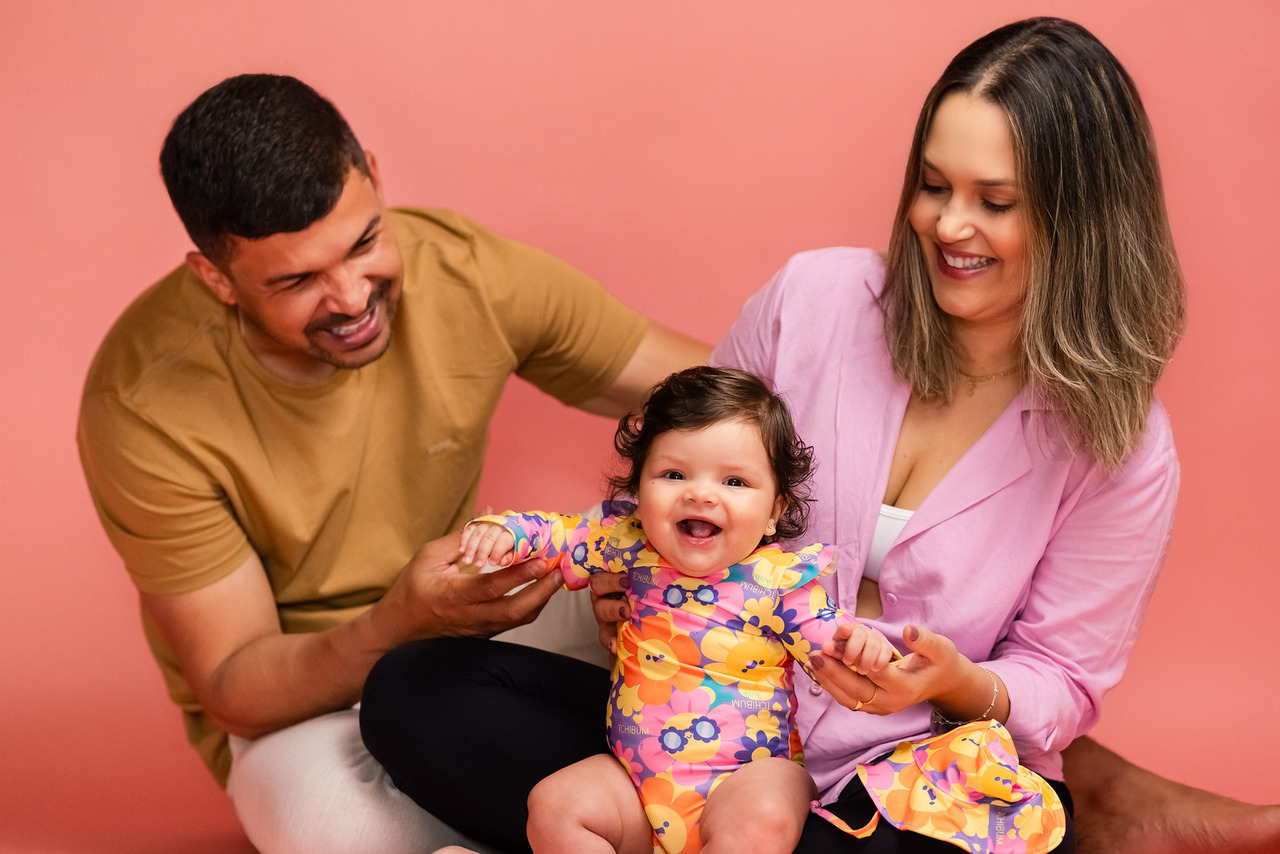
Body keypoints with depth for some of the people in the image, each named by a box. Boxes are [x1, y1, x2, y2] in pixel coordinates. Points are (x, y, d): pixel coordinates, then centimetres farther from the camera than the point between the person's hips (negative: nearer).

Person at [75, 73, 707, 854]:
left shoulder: (466, 272, -16)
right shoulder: (146, 404, -24)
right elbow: (232, 687, -18)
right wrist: (398, 626, -38)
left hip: (467, 616, 3)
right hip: (293, 704, -3)